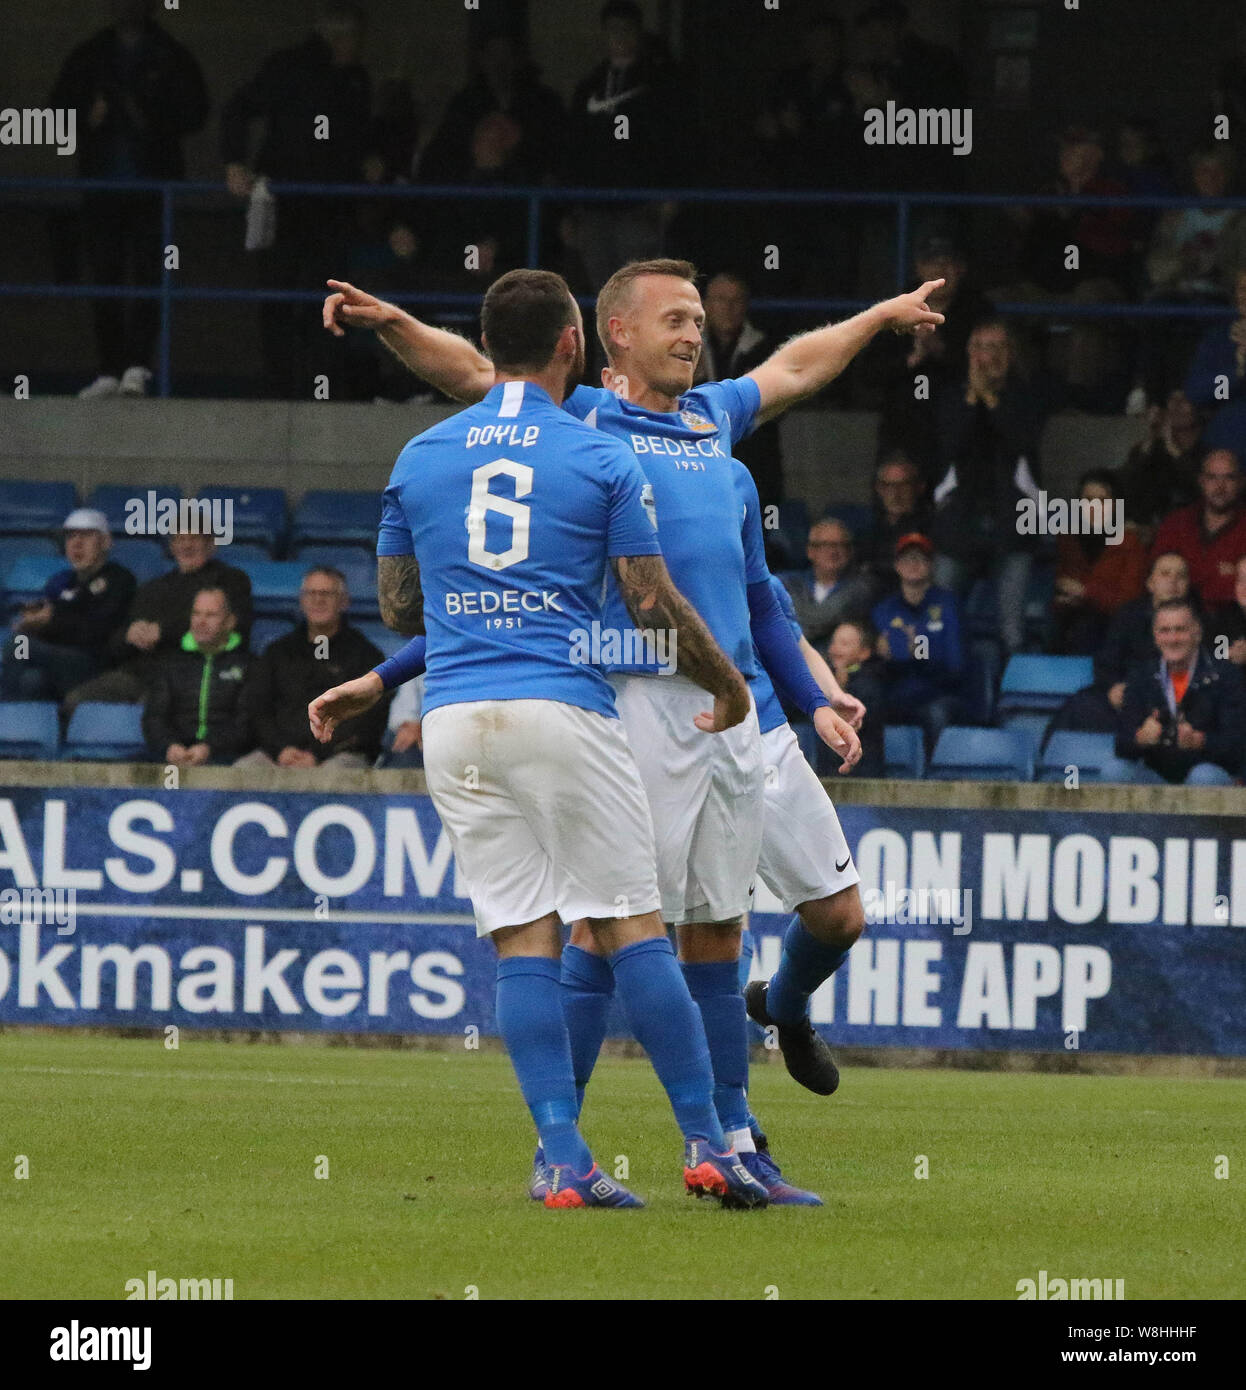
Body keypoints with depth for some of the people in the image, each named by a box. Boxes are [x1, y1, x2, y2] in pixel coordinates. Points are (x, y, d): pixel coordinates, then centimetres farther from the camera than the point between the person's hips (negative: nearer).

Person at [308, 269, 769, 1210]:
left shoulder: (420, 458, 10)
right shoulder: (602, 460, 0)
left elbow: (399, 607, 17)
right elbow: (653, 607, 0)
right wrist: (729, 689, 15)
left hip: (456, 715, 3)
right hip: (564, 708, -3)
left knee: (524, 938, 3)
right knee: (632, 926, 0)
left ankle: (564, 1160, -4)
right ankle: (707, 1146, -1)